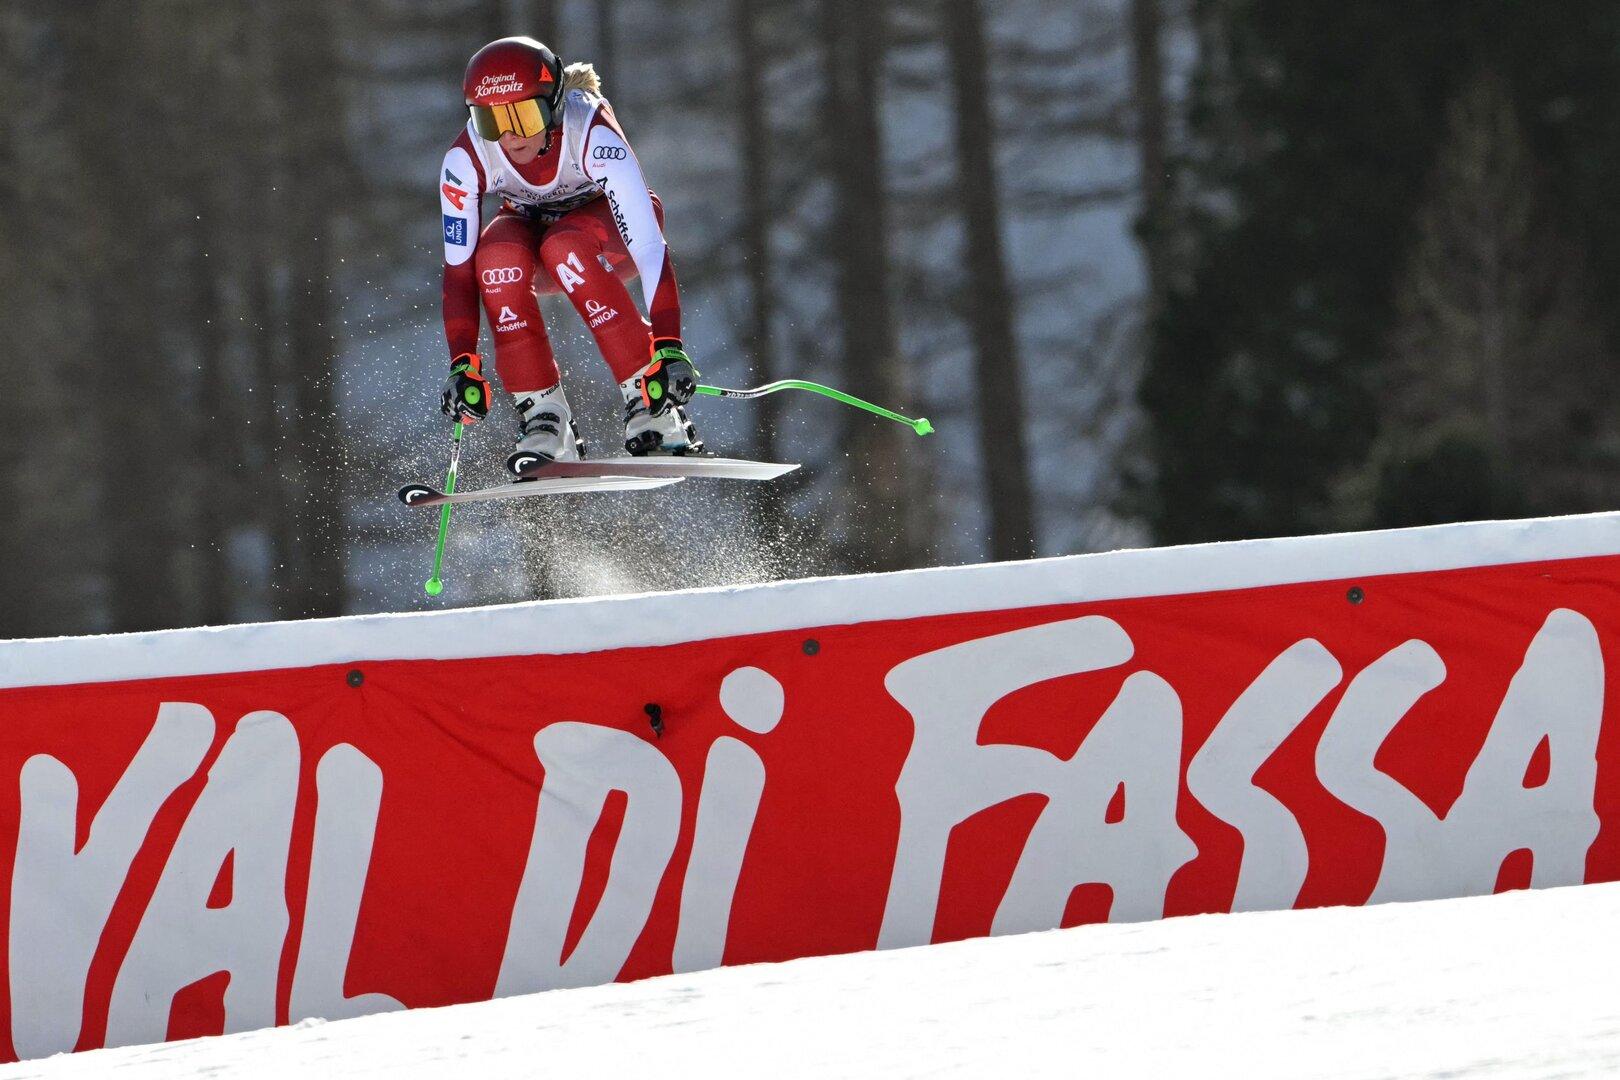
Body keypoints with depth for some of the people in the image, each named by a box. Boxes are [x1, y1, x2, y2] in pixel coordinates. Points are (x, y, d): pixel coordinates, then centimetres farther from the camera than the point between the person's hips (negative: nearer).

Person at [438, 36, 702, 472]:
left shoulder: (592, 133, -36)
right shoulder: (466, 159, -27)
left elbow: (649, 245, -40)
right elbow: (459, 267, -22)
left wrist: (669, 348, -49)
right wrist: (463, 365, -31)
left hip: (610, 230, -2)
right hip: (530, 228, 2)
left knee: (564, 248, -38)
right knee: (497, 256, -34)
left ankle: (653, 406, -31)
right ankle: (543, 421, -25)